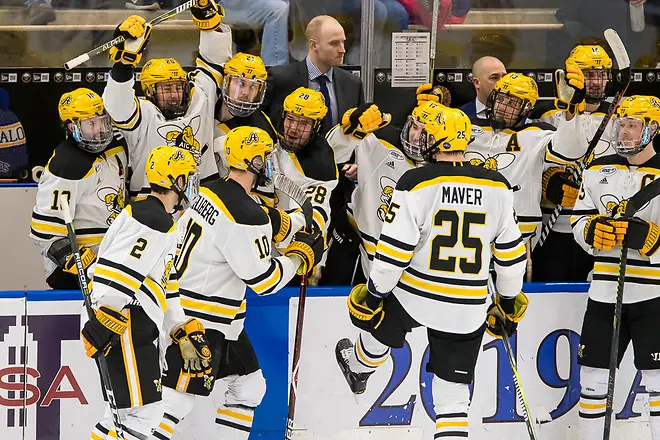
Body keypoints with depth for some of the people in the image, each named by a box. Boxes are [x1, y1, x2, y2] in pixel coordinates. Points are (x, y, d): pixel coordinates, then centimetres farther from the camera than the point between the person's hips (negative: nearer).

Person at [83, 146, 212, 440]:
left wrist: (184, 332, 15)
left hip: (140, 329, 11)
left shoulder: (162, 223, 23)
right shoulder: (154, 220, -12)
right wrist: (102, 324, -24)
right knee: (144, 413, -14)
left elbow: (166, 289, 23)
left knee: (125, 411, 16)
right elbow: (121, 274, -21)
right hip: (125, 324, -11)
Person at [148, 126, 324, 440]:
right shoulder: (246, 217, -24)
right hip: (200, 321, -10)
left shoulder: (211, 191, 4)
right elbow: (264, 280, -19)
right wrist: (300, 257, -5)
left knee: (249, 386, 15)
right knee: (179, 399, -8)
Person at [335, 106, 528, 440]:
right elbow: (511, 252, 4)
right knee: (453, 391, 7)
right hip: (468, 309, 2)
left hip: (414, 295, -1)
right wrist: (509, 300, 18)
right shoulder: (497, 187, -3)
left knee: (379, 328, 32)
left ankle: (358, 369, 62)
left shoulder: (416, 183, -15)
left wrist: (374, 294, -1)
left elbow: (394, 250, -15)